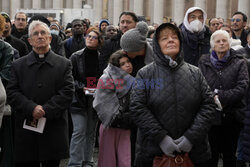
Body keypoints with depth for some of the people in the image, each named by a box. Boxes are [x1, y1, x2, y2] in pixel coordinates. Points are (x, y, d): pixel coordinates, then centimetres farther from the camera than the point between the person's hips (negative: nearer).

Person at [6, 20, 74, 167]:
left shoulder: (64, 64, 7)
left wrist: (45, 110, -14)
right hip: (26, 131, 1)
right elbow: (12, 93, 0)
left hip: (54, 129, 0)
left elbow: (67, 93, -3)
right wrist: (32, 108, -16)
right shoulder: (18, 65, 10)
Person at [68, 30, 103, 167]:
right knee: (79, 131, -9)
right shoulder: (76, 57, -2)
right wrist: (82, 87, -14)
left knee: (91, 133, 9)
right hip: (79, 99, -2)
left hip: (95, 100, 2)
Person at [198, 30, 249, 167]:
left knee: (230, 156, 10)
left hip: (232, 117, 0)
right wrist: (213, 98, -19)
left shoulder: (239, 63, 4)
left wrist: (221, 97, -17)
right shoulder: (203, 62, 8)